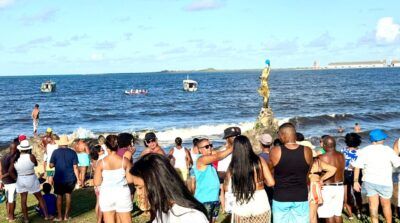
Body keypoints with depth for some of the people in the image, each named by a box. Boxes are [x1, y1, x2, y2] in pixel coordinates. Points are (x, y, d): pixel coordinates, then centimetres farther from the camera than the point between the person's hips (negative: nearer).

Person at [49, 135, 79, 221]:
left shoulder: (56, 152, -6)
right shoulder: (72, 152, -4)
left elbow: (51, 165, -4)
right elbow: (75, 167, -6)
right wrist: (78, 179, 0)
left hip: (59, 178, -1)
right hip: (70, 178, 1)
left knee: (59, 196, 9)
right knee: (68, 195, 12)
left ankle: (59, 216, 12)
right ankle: (66, 215, 15)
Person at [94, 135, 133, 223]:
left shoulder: (101, 163, -9)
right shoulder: (125, 161, -8)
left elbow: (97, 183, -7)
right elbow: (130, 180, -5)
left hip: (106, 195, 0)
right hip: (122, 194, 0)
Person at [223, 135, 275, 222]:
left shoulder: (232, 166, -9)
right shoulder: (259, 161, -8)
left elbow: (226, 188, -1)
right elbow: (271, 183, -6)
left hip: (241, 208, 0)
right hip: (260, 205, 0)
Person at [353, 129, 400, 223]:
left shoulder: (364, 151, -2)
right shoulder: (388, 150, -8)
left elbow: (357, 167, -5)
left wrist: (355, 181, 0)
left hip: (369, 181, 2)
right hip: (385, 183, -2)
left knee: (373, 205, 5)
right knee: (386, 205, 15)